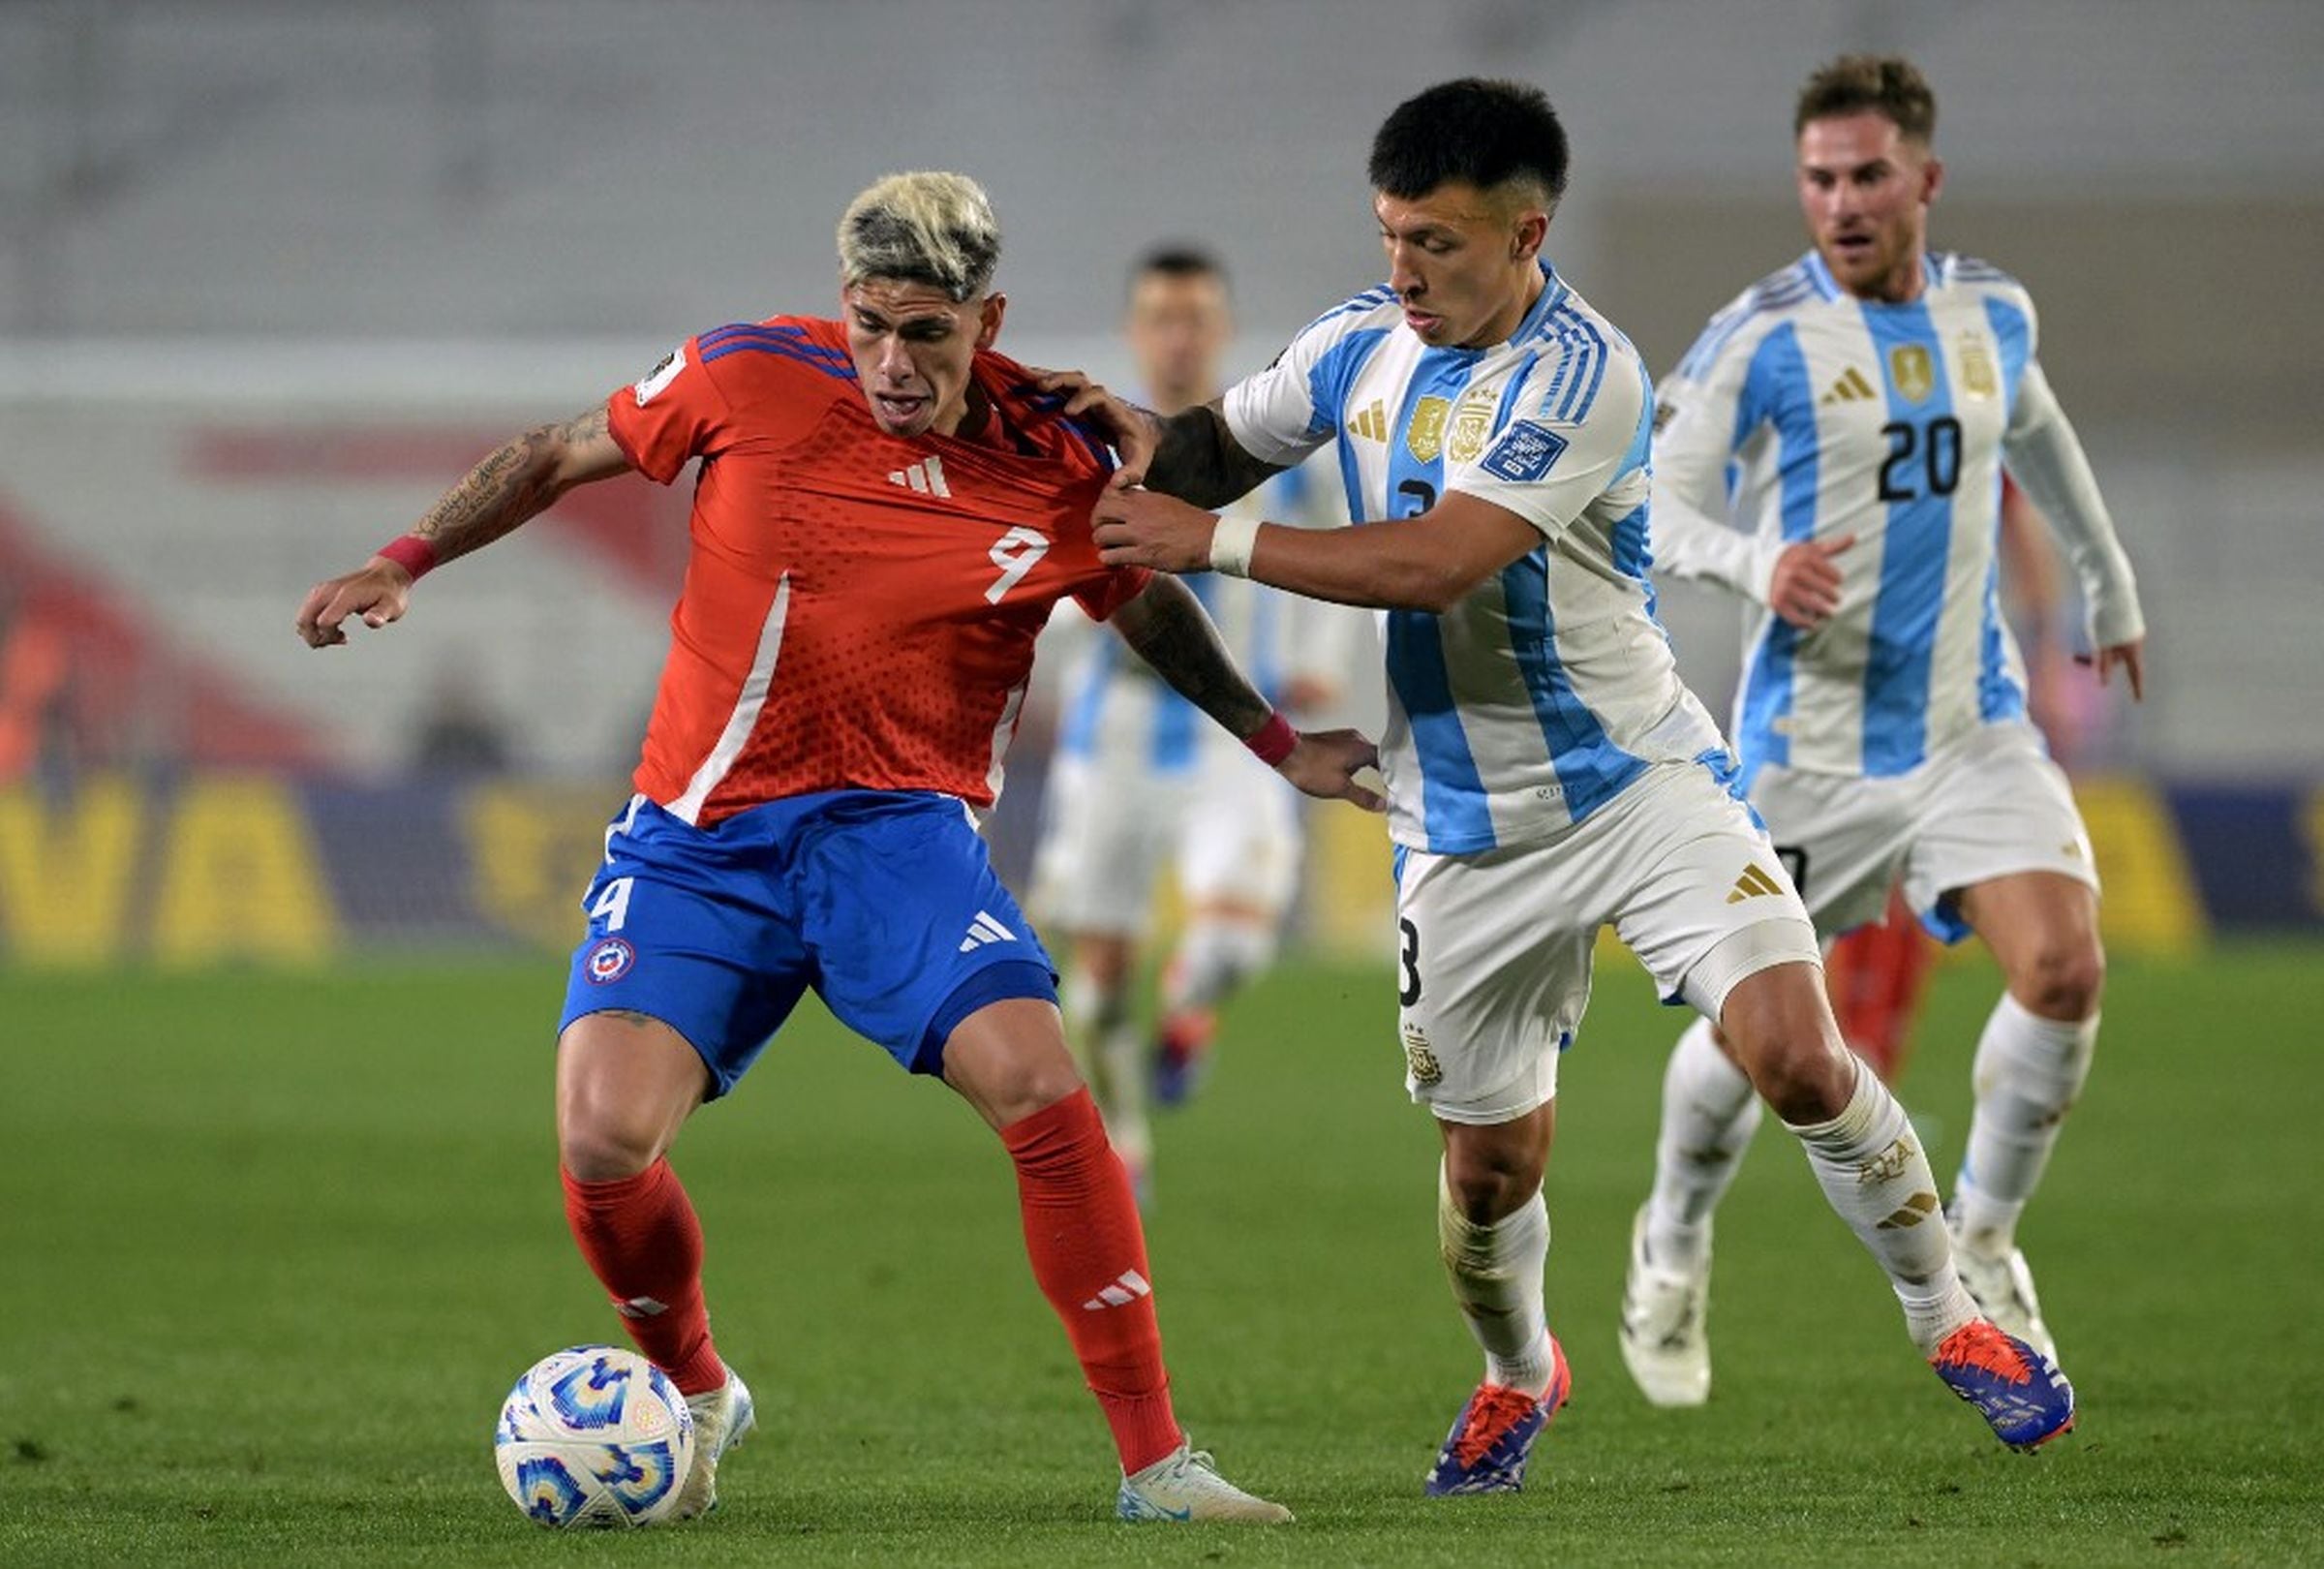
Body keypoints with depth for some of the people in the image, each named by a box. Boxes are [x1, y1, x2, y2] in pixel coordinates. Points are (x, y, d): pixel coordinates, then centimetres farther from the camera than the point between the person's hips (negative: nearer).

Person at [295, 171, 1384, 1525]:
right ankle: (696, 1396, 15)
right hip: (698, 838, 0)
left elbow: (1148, 601, 17)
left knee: (1039, 1085, -25)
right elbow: (560, 453, 10)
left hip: (902, 827, 0)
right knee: (605, 1140, -18)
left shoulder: (1060, 467, -5)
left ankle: (1154, 1460, -13)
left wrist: (1277, 743, 21)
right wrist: (405, 564, 7)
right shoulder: (751, 377, -7)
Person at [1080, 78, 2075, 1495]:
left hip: (1637, 779, -5)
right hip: (1464, 832, 5)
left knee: (1796, 1056, -20)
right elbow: (1220, 450, 15)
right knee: (1491, 1164, 6)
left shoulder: (1582, 372, -21)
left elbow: (1433, 566, -28)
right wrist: (1130, 429, -9)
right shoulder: (1358, 346, 0)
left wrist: (1211, 541, -25)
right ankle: (1518, 1376, 38)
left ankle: (1950, 1318, 2)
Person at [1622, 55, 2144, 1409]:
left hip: (1974, 724, 3)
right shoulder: (1761, 338, -10)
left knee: (2065, 969, -16)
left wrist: (2111, 583, 37)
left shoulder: (1992, 314, 5)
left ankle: (1981, 1244, 6)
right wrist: (1755, 562, -31)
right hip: (1811, 734, -3)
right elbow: (1666, 500, -10)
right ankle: (1674, 1249, 34)